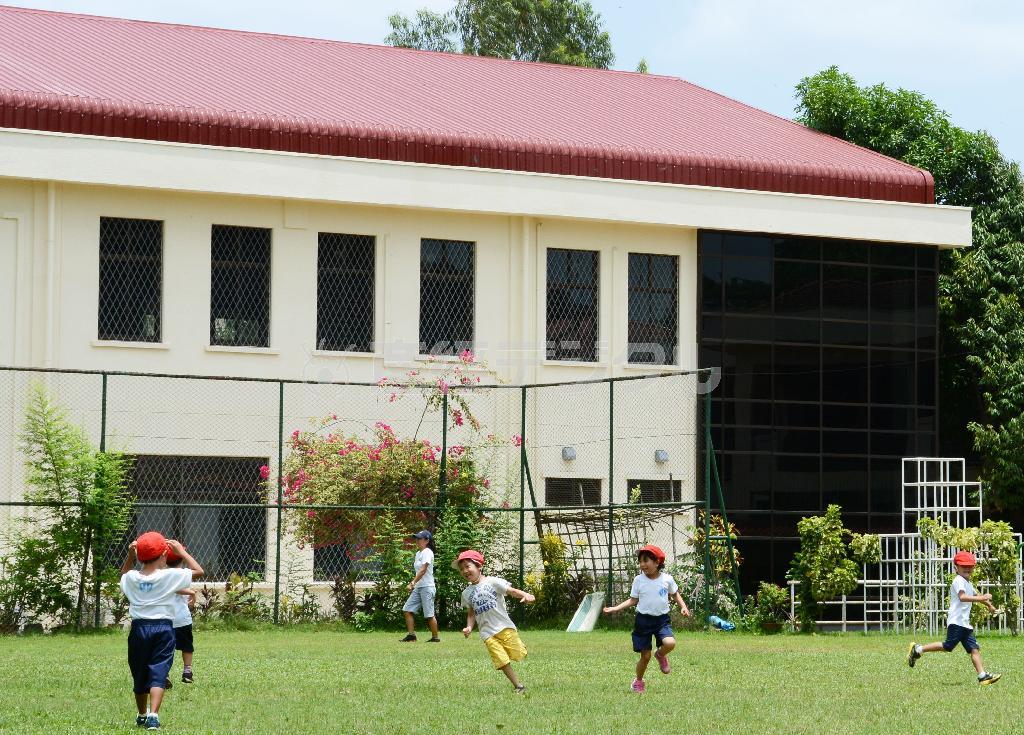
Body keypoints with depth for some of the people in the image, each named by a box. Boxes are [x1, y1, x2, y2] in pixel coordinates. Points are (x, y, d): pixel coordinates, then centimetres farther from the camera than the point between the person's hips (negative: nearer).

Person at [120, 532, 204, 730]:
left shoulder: (132, 578, 1)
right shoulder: (171, 576, -9)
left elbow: (123, 575, 27)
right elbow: (198, 571, 1)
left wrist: (130, 556, 15)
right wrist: (181, 551, 7)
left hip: (139, 627, 3)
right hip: (163, 628, -3)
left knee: (140, 675, 16)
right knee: (158, 674, -5)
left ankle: (142, 715, 32)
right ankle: (153, 715, -22)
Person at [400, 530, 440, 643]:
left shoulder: (427, 552, -11)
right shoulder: (418, 554, 16)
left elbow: (423, 570, -20)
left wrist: (413, 583, -25)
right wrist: (413, 585, 16)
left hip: (427, 587, -9)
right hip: (418, 587, 9)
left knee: (429, 614, -5)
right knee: (407, 610, 0)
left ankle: (435, 637, 4)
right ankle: (411, 635, 2)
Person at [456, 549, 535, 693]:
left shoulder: (492, 582, -1)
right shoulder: (467, 593, 12)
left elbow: (512, 591, -9)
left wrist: (526, 595, -28)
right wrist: (469, 627, 1)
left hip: (505, 626, -2)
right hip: (487, 633, 2)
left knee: (518, 654, -12)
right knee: (502, 661, -7)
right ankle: (518, 686, 2)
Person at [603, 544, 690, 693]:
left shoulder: (667, 579, -2)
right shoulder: (639, 580, -2)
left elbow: (675, 594, 15)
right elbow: (633, 600, 5)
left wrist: (683, 607, 1)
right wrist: (616, 608, -5)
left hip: (662, 619, 0)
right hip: (643, 620, 0)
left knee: (670, 643, -28)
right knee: (645, 656, 1)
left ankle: (661, 655, 9)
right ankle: (638, 681, 27)